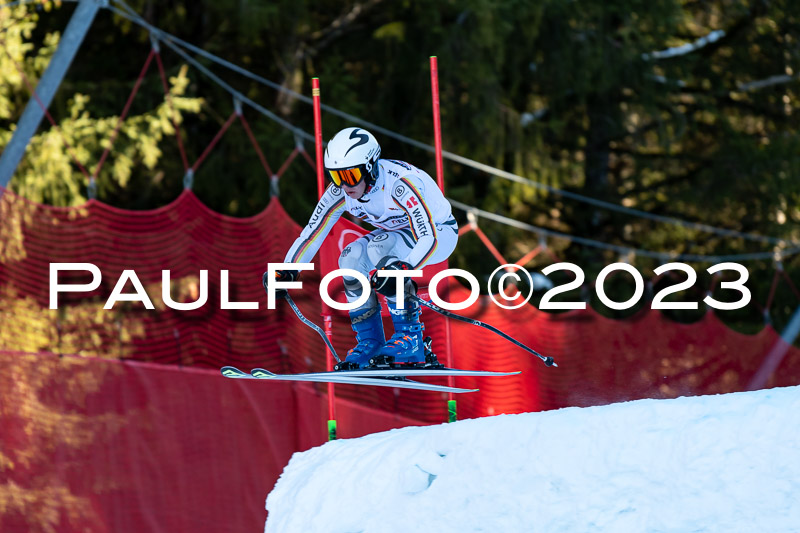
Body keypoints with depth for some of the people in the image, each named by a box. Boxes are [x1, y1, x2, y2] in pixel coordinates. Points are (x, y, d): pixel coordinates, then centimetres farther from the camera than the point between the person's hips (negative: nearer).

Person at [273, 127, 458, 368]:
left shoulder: (400, 184, -36)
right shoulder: (340, 191, -17)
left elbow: (429, 238, -41)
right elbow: (312, 232, -10)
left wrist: (402, 267, -57)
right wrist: (287, 271, -23)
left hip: (440, 233, -7)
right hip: (397, 232, 7)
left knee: (379, 248, -32)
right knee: (351, 258, -18)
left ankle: (410, 338, -24)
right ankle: (369, 342, -4)